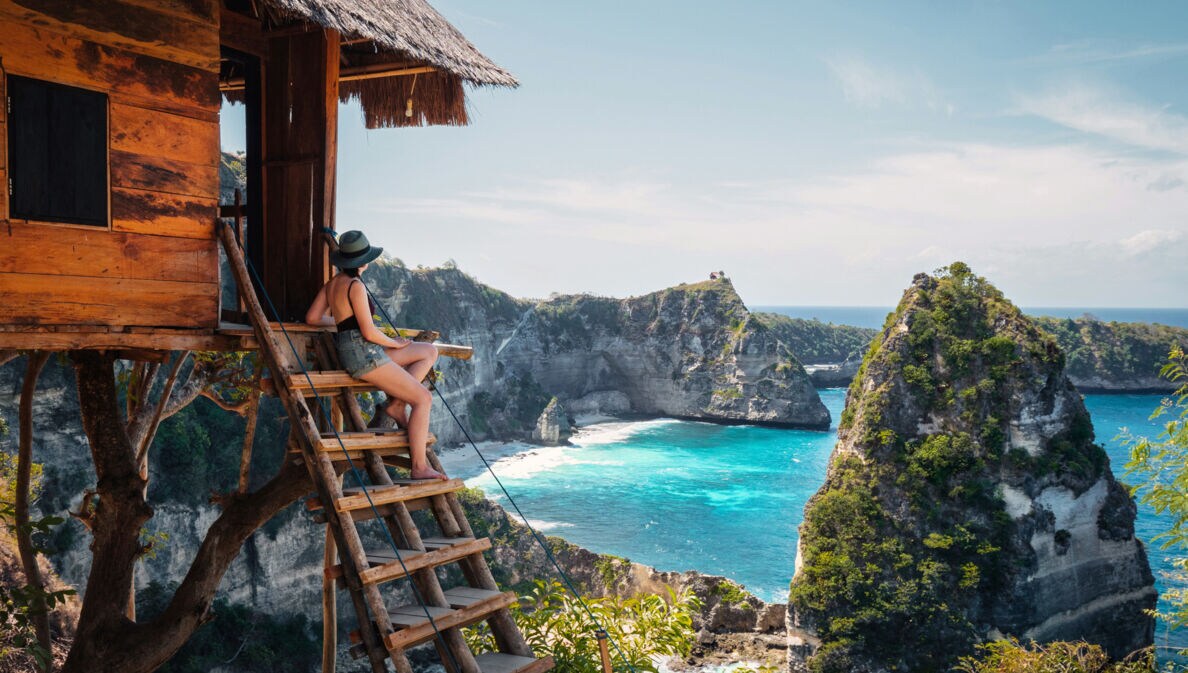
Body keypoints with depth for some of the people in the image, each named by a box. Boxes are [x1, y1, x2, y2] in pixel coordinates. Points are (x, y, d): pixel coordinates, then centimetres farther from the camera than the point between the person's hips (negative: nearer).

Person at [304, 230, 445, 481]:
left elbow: (312, 318, 18)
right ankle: (419, 467, -8)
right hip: (363, 351, -10)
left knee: (430, 351, 13)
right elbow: (369, 332, -17)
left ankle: (396, 404, 1)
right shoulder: (355, 286, -14)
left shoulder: (333, 283, 13)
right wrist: (394, 343, 1)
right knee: (423, 399, -8)